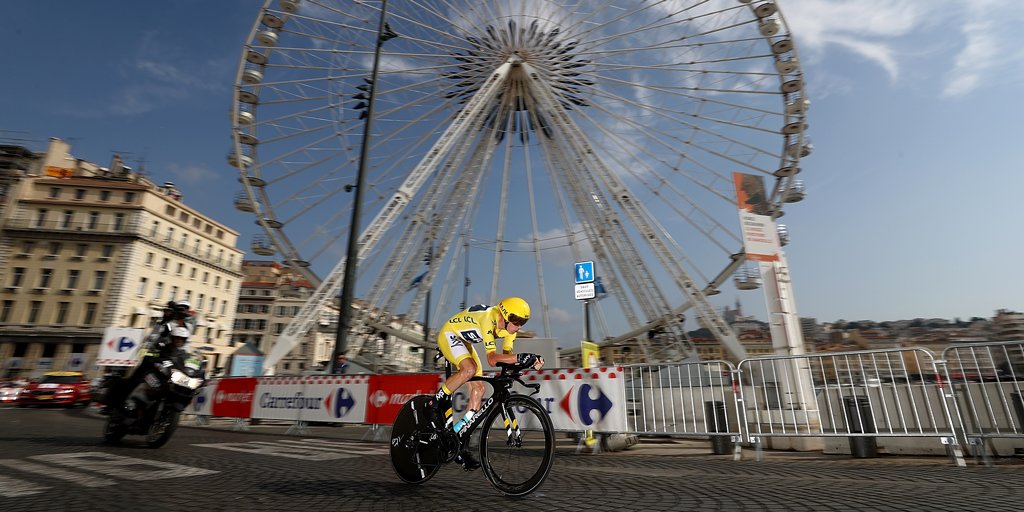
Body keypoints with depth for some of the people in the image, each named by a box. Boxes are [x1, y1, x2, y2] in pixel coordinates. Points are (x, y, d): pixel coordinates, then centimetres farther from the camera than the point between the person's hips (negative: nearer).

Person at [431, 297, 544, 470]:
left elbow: (506, 355, -10)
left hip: (464, 342, 8)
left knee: (478, 389, -2)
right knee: (470, 368, -36)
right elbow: (492, 359, -42)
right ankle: (439, 400, -10)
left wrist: (529, 361, -26)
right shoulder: (488, 320, -36)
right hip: (449, 334, -8)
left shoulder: (509, 325, -11)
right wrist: (520, 357, -52)